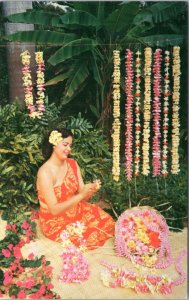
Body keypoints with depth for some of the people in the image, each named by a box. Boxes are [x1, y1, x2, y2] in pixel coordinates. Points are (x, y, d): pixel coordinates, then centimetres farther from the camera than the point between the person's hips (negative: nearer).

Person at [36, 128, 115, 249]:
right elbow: (54, 210, -23)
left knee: (109, 223, -9)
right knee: (92, 238, -21)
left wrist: (92, 189, -22)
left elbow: (82, 196, 1)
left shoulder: (73, 164, -1)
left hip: (77, 211, 6)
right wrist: (81, 195, -30)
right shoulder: (45, 172, -22)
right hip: (55, 222, -6)